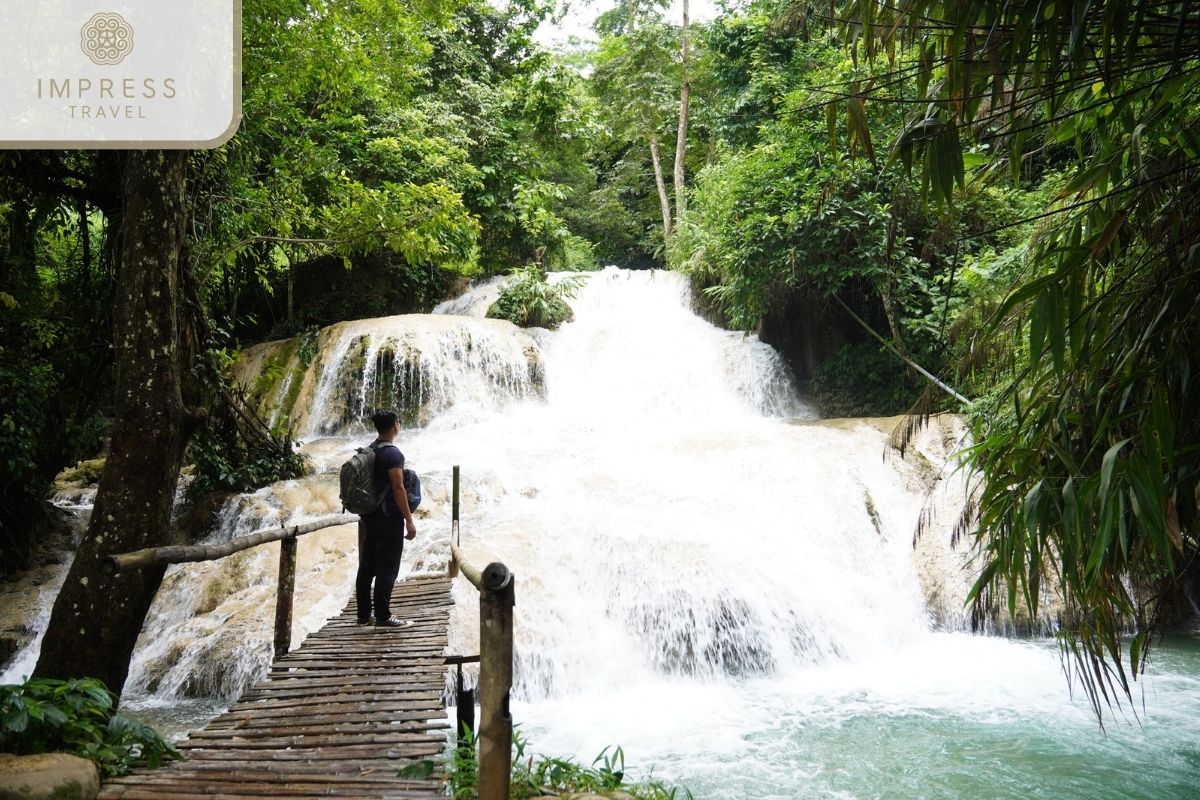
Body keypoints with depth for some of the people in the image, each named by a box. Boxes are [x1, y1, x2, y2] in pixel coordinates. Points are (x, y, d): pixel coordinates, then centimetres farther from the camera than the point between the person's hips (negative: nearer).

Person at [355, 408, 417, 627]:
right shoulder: (393, 453, -15)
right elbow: (398, 489, -19)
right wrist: (409, 520, -16)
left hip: (369, 517, 8)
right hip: (389, 519, -8)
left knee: (367, 566, 11)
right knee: (387, 568, -3)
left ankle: (363, 615, 17)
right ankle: (382, 616, -1)